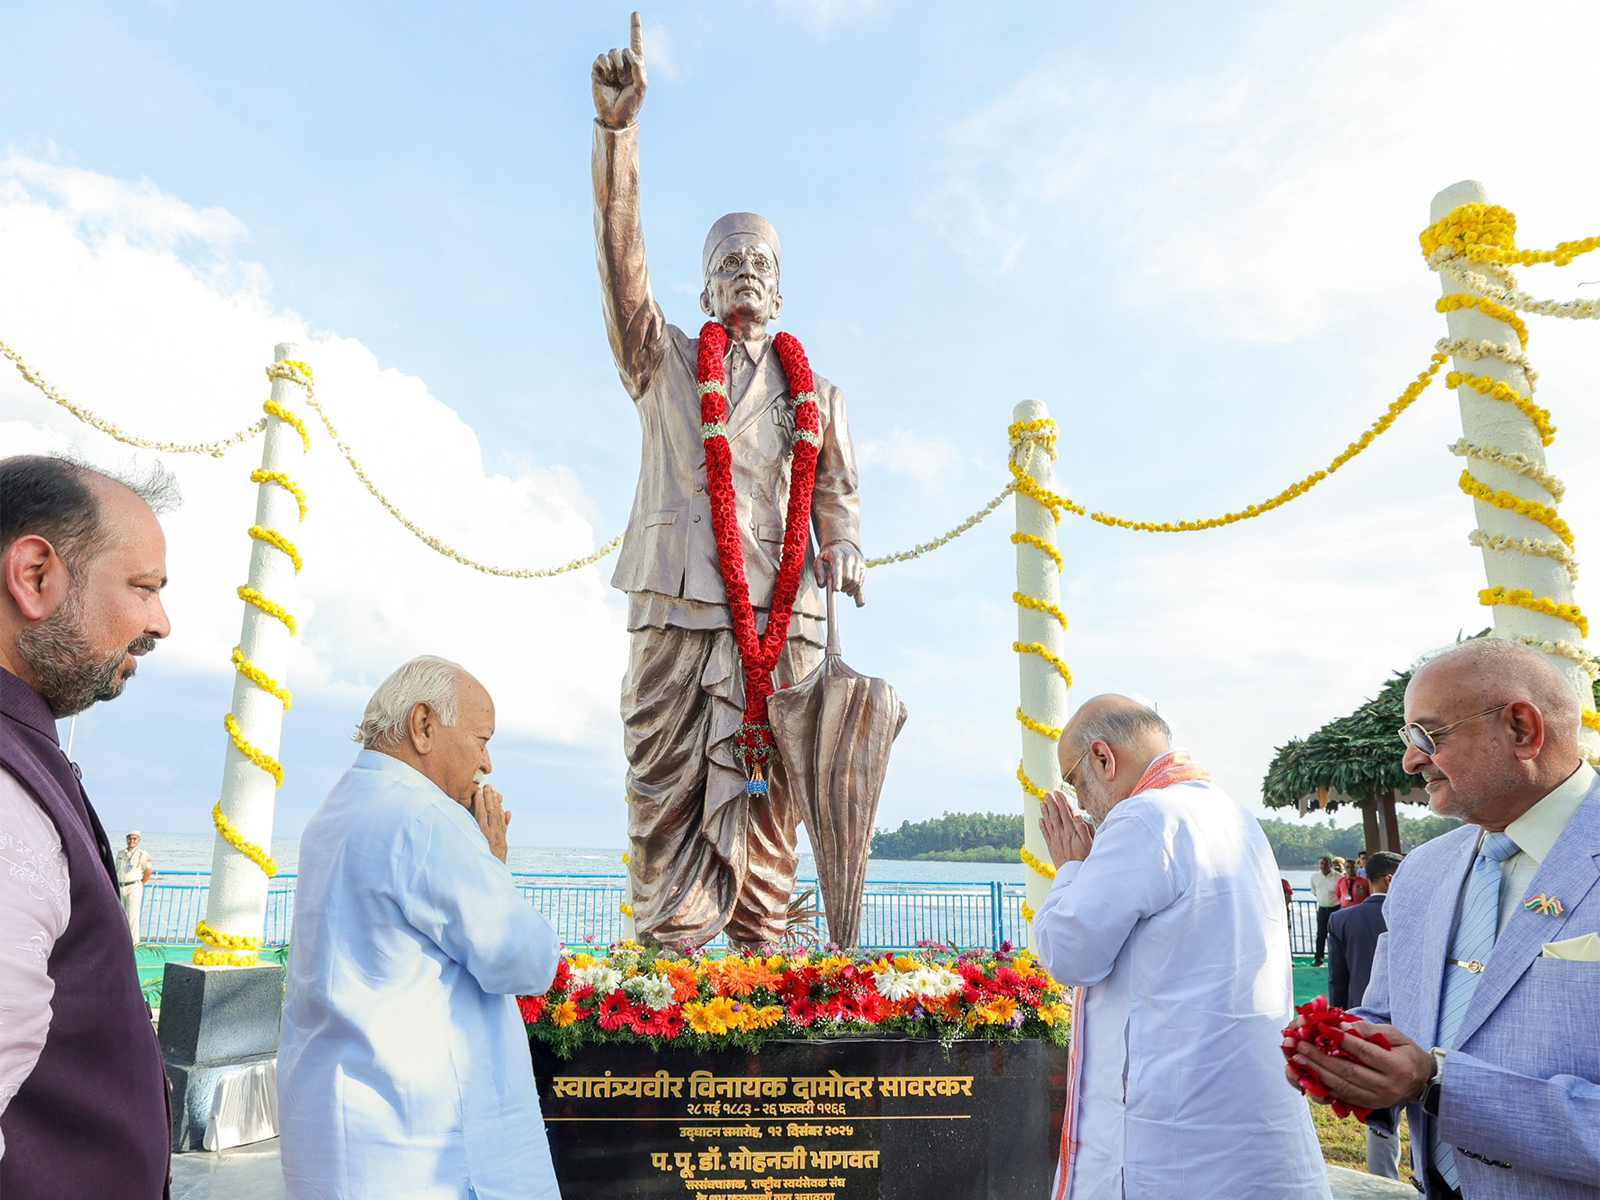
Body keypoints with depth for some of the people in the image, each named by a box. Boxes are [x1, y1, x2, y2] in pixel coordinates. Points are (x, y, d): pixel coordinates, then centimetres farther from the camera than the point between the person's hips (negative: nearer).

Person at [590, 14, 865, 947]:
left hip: (777, 607, 1)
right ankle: (669, 943, 3)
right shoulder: (666, 361, 18)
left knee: (763, 785, -3)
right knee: (668, 777, -4)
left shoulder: (811, 388, 23)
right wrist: (618, 127, -5)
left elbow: (836, 484, 19)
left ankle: (761, 950, 3)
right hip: (676, 599, 0)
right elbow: (623, 253, 5)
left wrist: (843, 544, -3)